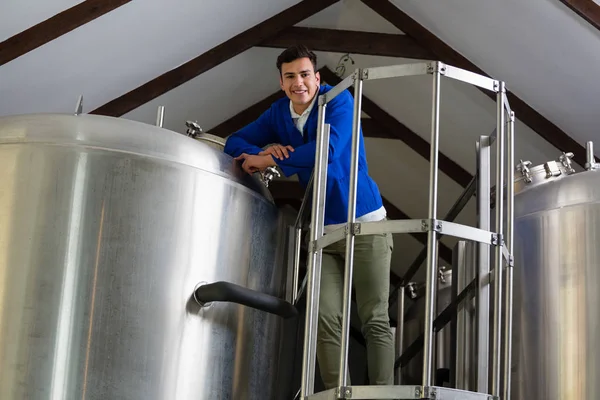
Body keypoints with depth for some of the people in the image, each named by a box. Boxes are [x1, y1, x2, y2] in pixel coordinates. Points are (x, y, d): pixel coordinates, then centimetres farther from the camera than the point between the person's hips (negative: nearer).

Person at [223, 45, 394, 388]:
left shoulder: (338, 100, -10)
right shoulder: (279, 113, 7)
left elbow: (329, 149, -26)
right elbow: (234, 143, 10)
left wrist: (268, 161, -19)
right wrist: (264, 149, -13)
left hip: (365, 223, -5)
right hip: (323, 231, 5)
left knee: (375, 320, -5)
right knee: (326, 319, -5)